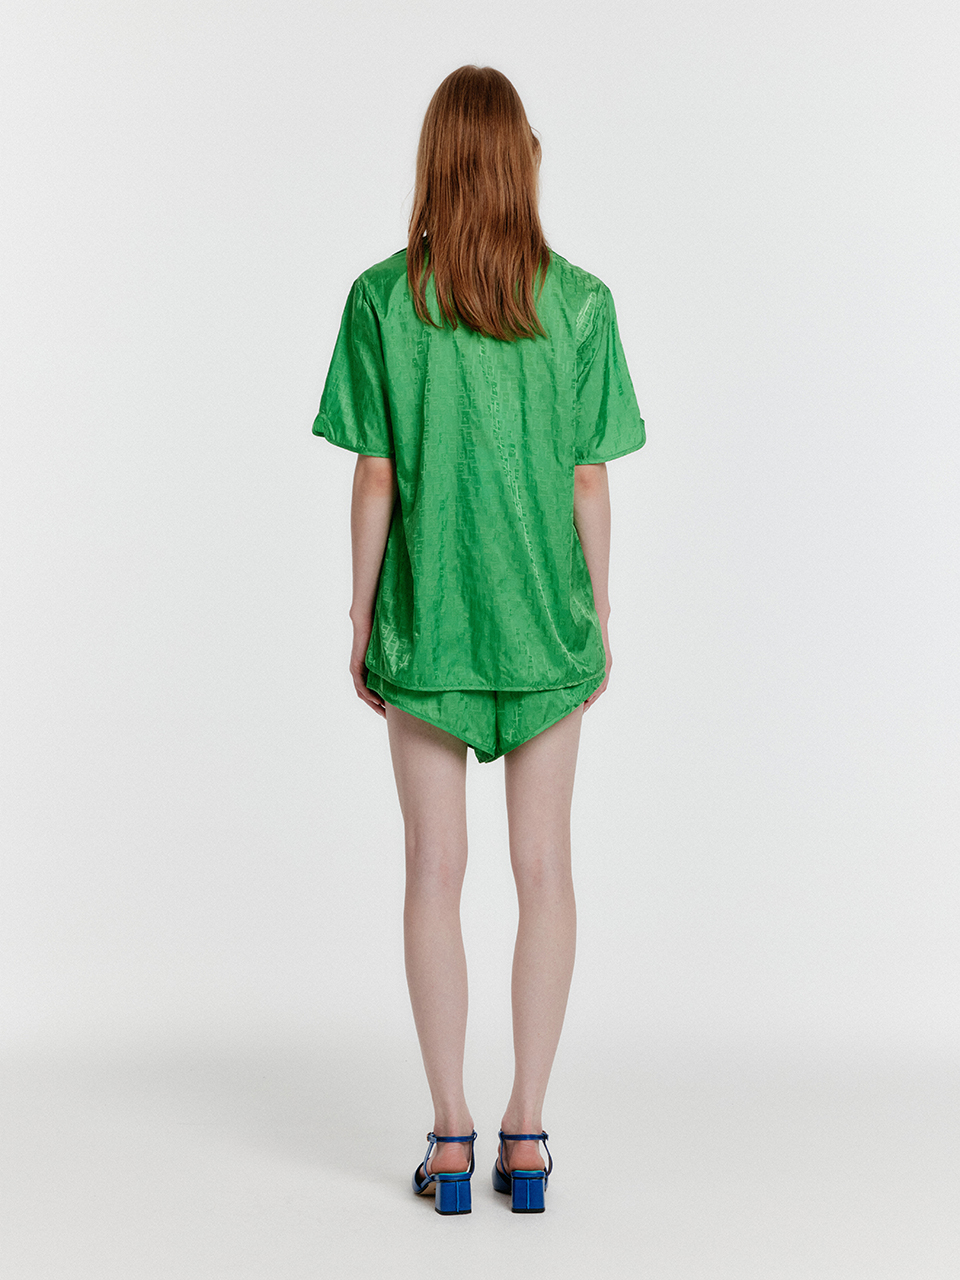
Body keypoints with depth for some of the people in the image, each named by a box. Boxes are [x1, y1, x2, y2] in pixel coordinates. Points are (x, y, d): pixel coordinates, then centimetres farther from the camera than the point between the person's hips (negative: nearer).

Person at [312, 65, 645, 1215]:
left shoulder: (381, 300, -6)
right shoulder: (581, 303, -4)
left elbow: (375, 481, -6)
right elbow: (589, 482, -2)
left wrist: (362, 622, 5)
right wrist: (598, 615, 9)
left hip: (426, 617, -1)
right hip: (545, 617, 1)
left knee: (434, 871, 7)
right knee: (543, 867, 8)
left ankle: (450, 1137, 12)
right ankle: (526, 1132, 14)